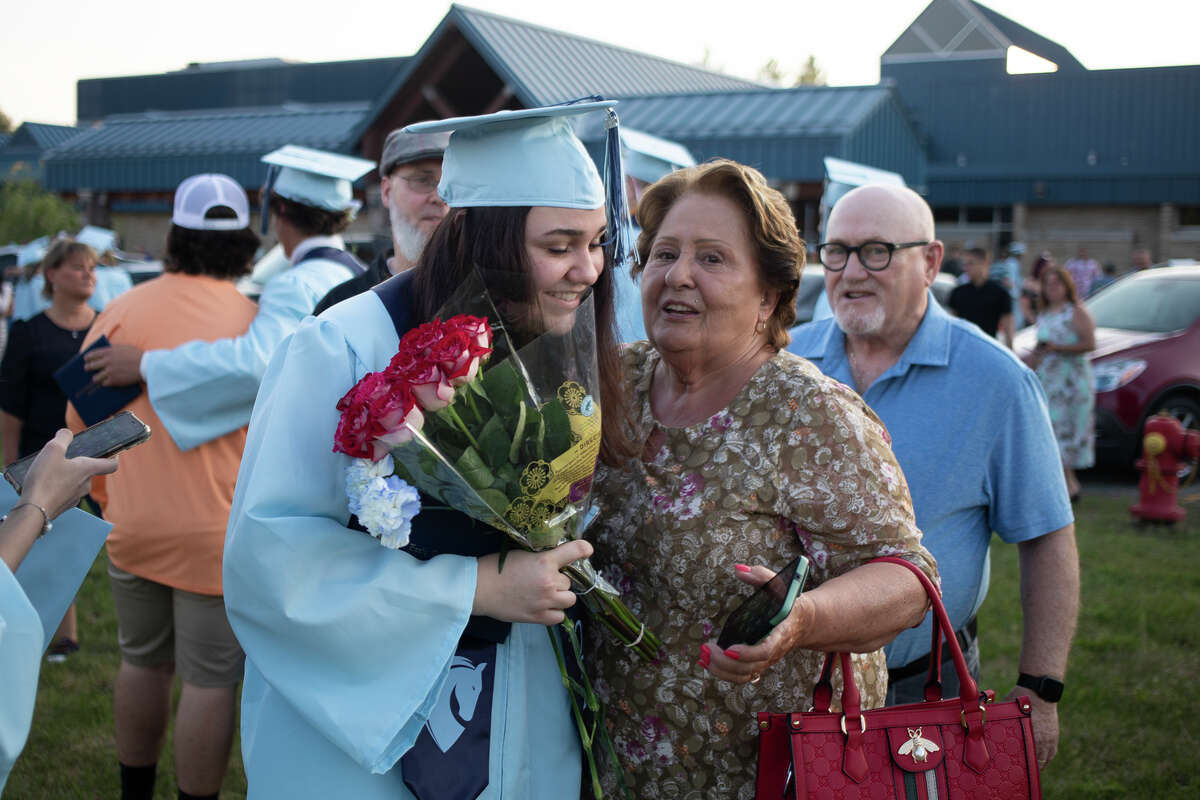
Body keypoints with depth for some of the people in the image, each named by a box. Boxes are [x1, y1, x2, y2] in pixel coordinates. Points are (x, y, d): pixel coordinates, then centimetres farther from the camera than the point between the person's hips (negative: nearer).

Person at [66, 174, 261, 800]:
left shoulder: (124, 309, -2)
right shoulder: (258, 322, -9)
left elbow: (82, 417, 5)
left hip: (132, 525, 4)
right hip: (218, 534, -4)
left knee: (143, 664, 20)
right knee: (210, 682, 5)